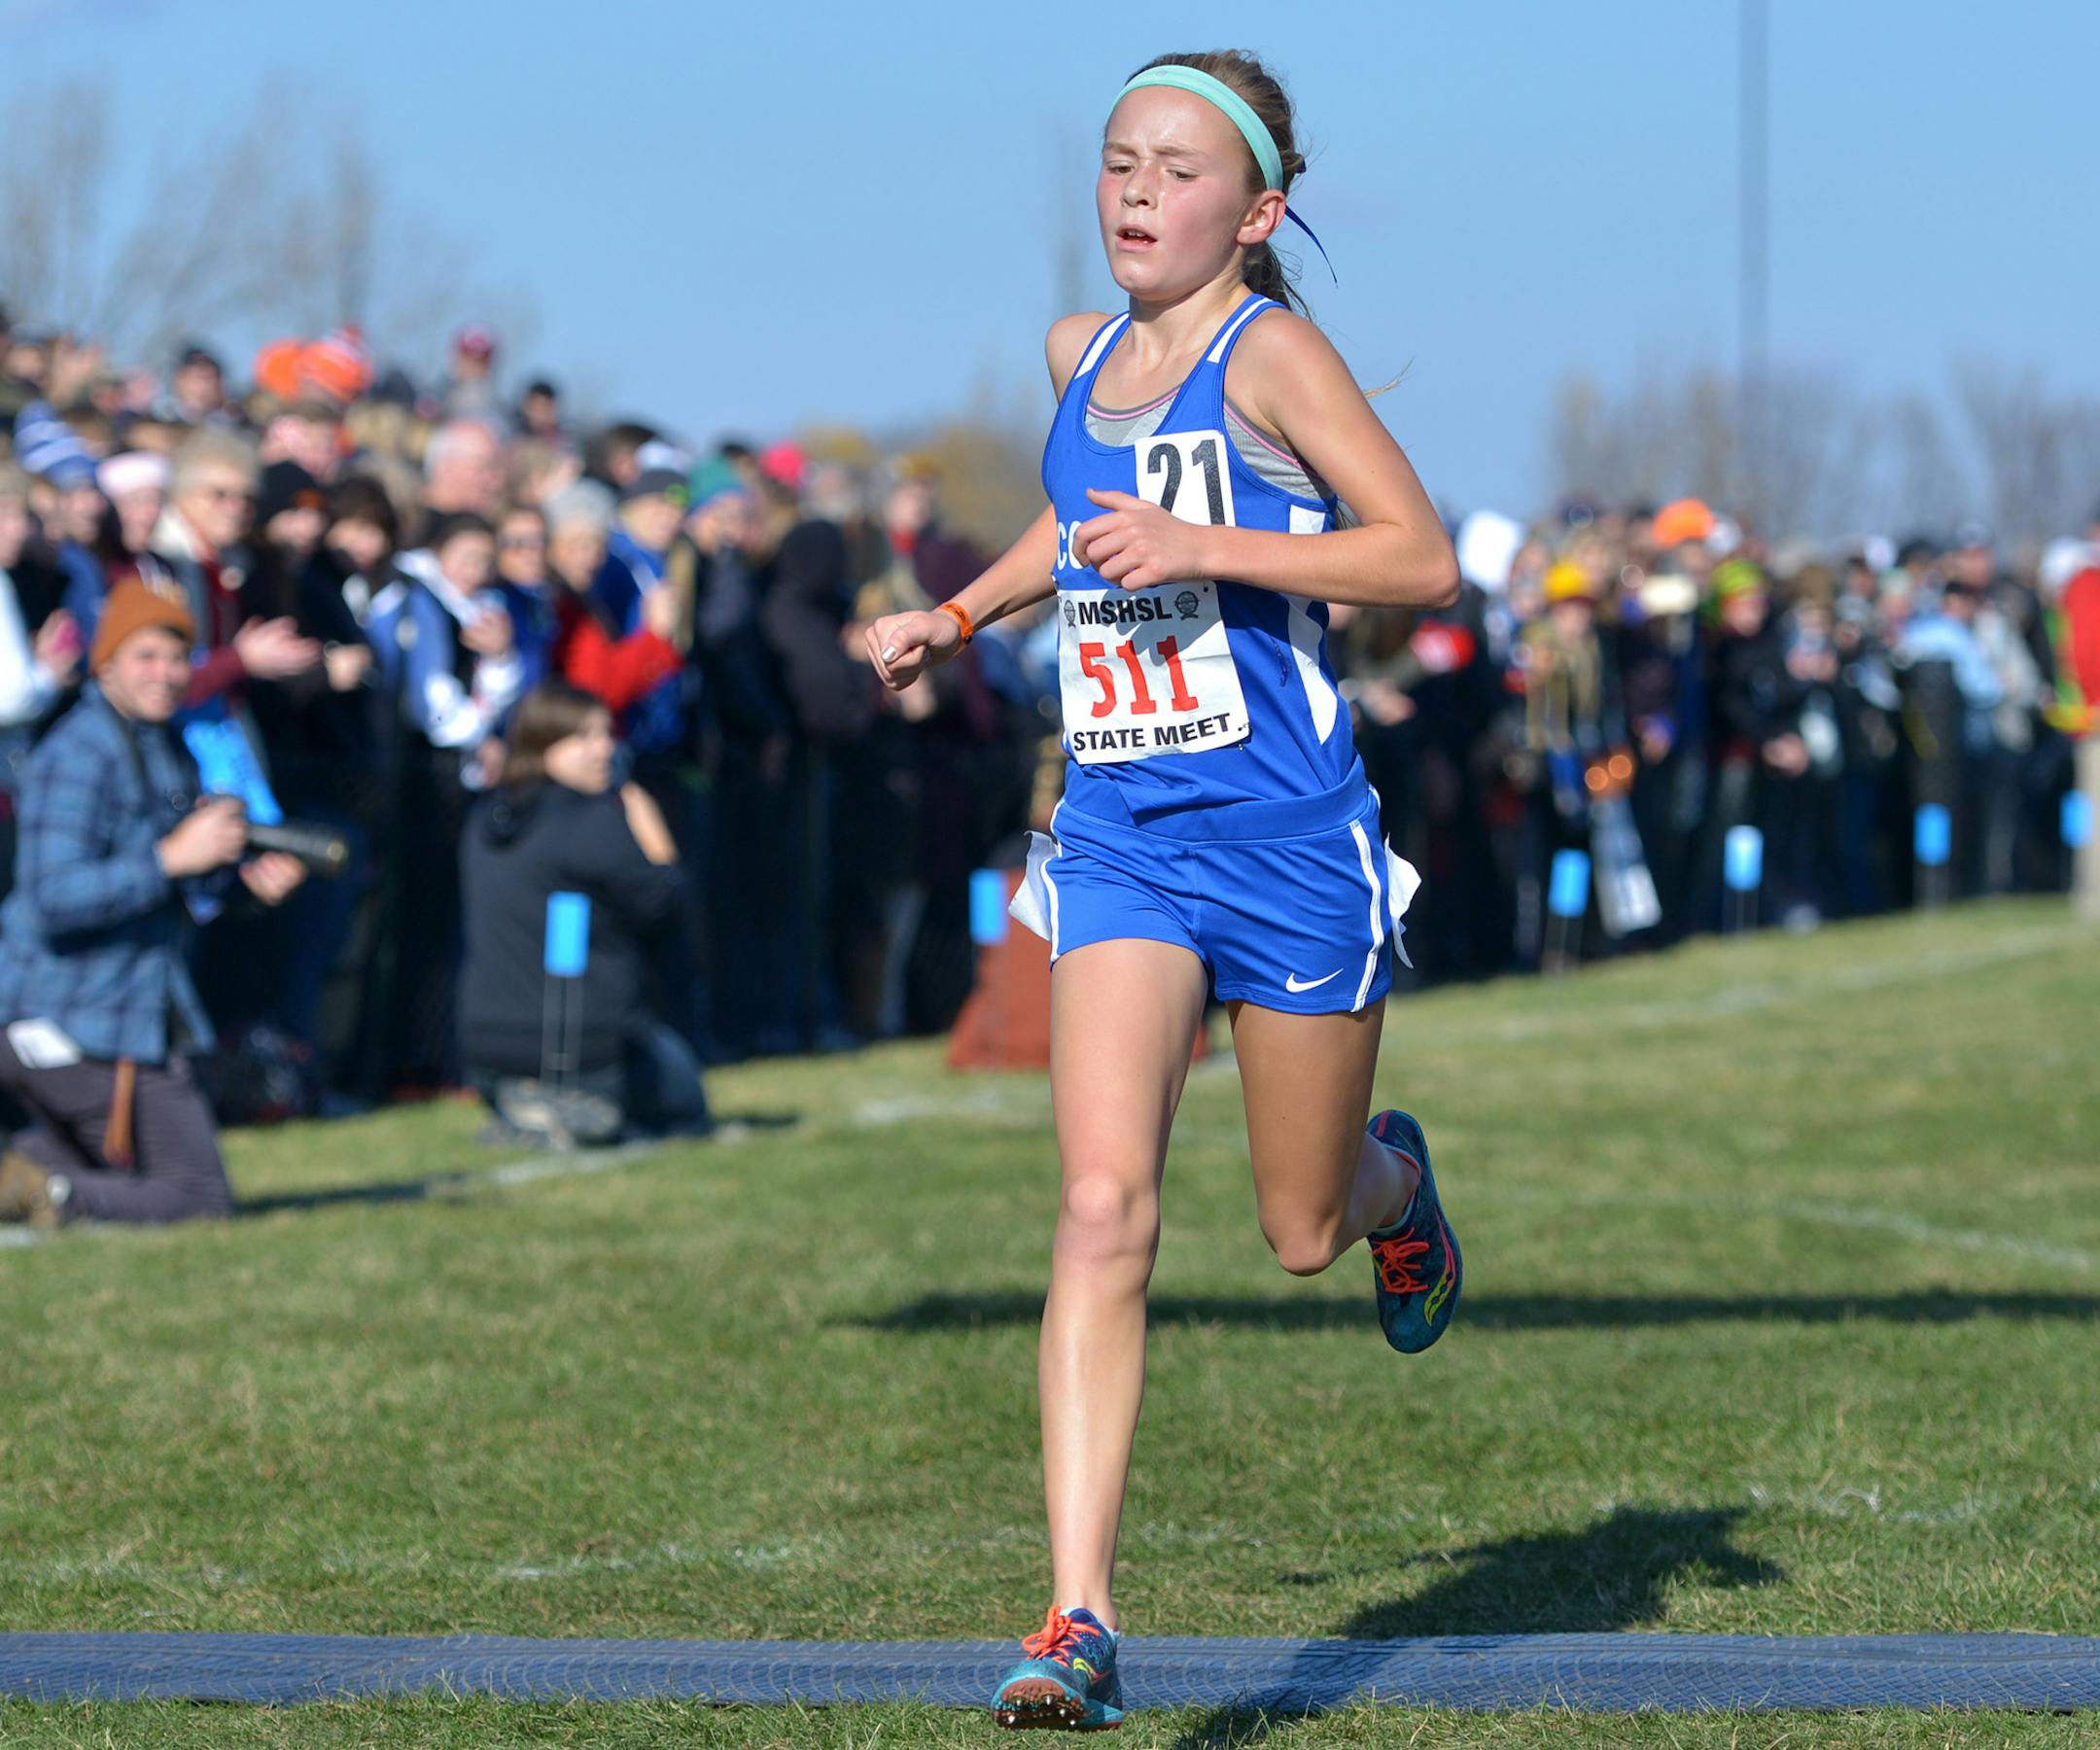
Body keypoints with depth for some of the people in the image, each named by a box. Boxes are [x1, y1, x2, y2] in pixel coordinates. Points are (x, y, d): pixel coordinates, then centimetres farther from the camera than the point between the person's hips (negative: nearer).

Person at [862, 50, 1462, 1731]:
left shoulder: (1269, 351, -9)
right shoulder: (1079, 355, 10)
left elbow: (1425, 559, -15)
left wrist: (1202, 547, -22)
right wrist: (956, 616, 22)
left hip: (1287, 838, -4)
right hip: (1121, 837, 4)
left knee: (1305, 1230, 12)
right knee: (1104, 1210, -15)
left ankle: (1394, 1171, 52)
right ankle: (1082, 1621, -20)